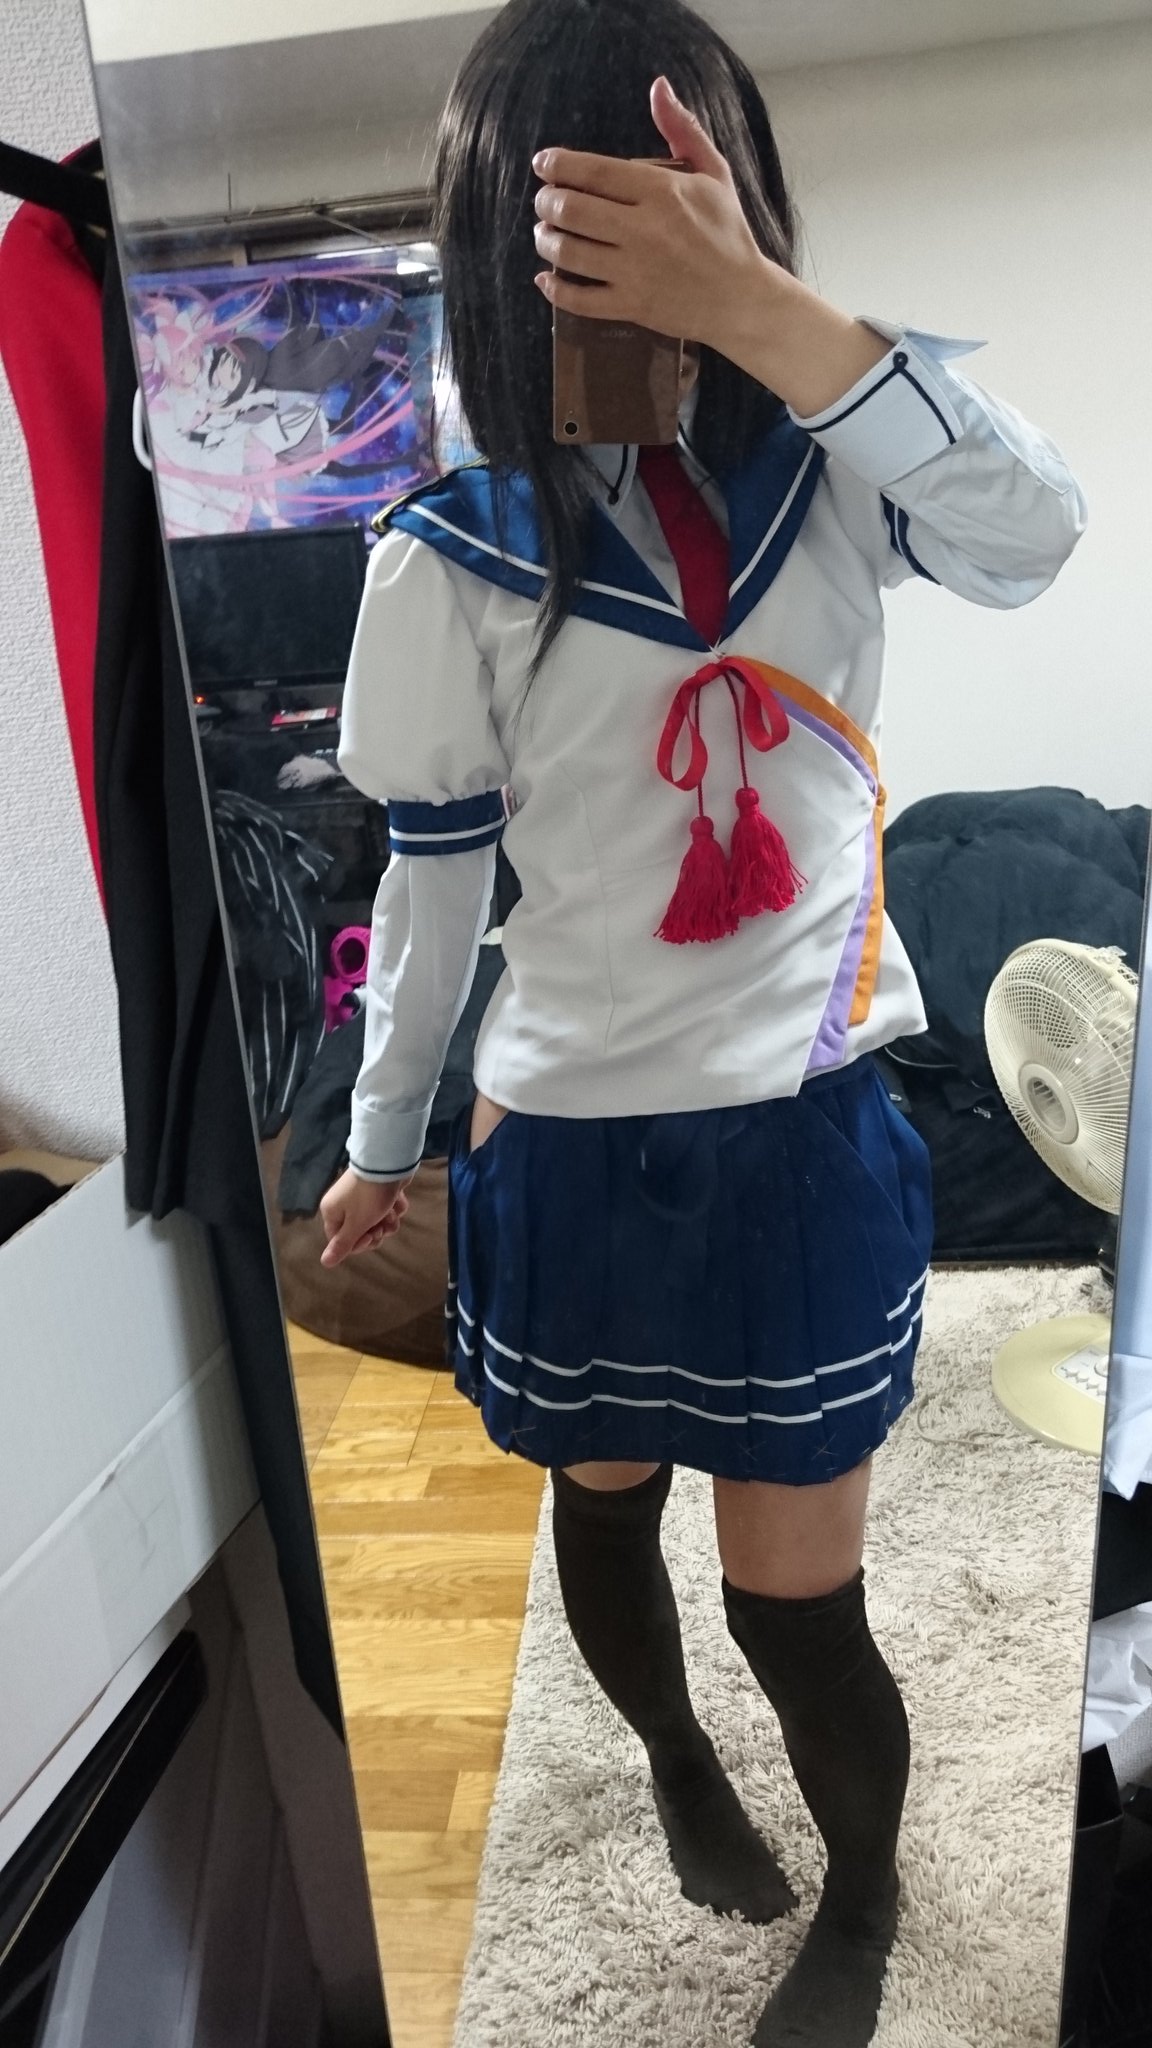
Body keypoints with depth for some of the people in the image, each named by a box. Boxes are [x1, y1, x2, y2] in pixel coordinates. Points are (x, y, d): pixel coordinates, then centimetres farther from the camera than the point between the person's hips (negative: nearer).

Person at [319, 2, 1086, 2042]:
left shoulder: (825, 465, -4)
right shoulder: (451, 561, -8)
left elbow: (1032, 535, -25)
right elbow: (433, 882, -1)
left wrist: (758, 304, -34)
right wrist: (383, 1142, 8)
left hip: (805, 1122, 0)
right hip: (571, 1145, 1)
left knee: (797, 1599, 9)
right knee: (602, 1504, 22)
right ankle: (677, 1762, 58)